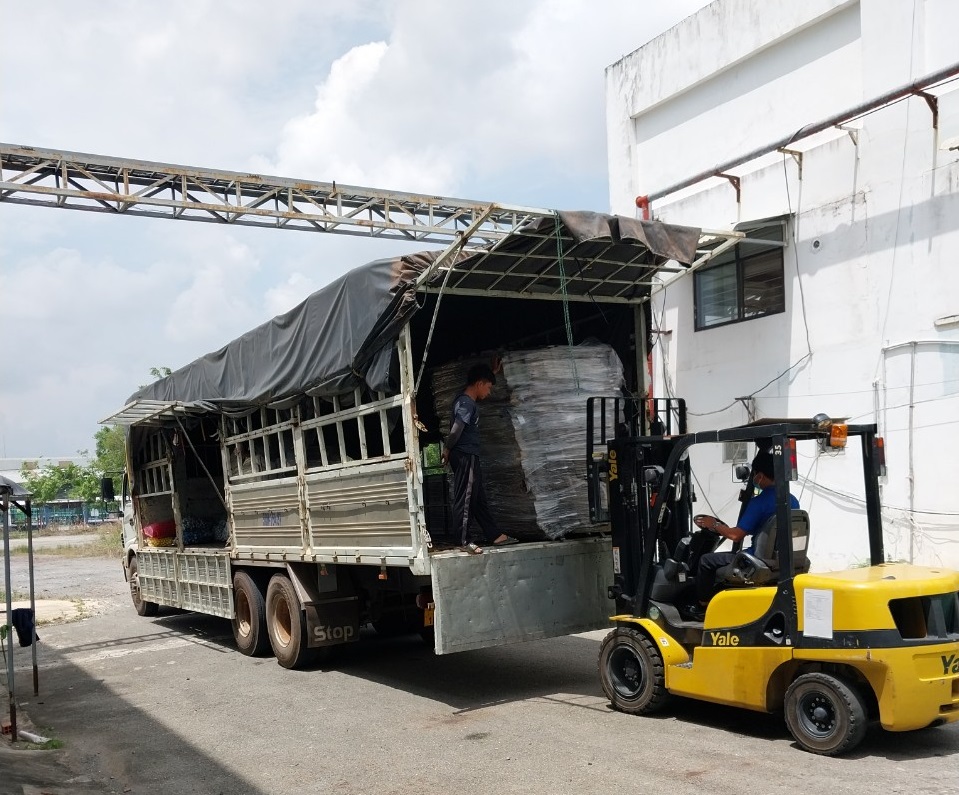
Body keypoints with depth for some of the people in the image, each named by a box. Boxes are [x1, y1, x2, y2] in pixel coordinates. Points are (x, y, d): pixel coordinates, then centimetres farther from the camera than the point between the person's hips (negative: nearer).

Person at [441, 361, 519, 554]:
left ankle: (494, 536, 17)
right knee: (465, 499, -5)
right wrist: (447, 450, -8)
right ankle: (465, 540, 0)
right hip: (465, 457, -10)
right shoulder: (466, 403, -17)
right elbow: (456, 430, -23)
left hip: (470, 458, 10)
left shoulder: (467, 400, 13)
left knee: (479, 498, 12)